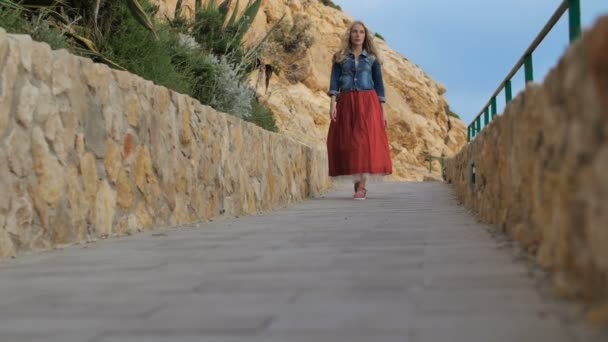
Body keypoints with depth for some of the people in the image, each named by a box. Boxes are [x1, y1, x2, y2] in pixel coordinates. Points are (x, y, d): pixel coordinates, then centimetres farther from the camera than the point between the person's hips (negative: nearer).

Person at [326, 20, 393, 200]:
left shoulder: (372, 58, 10)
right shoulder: (340, 57, 10)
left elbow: (379, 84, 9)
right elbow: (334, 81, 2)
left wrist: (383, 111, 3)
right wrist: (333, 103, -12)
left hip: (368, 103, -1)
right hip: (346, 103, 1)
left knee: (365, 140, -13)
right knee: (348, 142, 0)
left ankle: (361, 187, -13)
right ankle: (357, 184, 13)